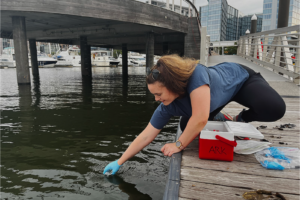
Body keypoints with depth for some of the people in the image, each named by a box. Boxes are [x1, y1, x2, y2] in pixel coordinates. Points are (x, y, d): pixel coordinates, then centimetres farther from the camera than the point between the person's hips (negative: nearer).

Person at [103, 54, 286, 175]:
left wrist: (179, 145, -32)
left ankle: (241, 119, 2)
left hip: (239, 78, -3)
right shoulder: (166, 108, -25)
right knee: (187, 126, -10)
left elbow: (200, 119, -47)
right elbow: (145, 136, -18)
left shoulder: (195, 74, -46)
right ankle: (220, 119, 14)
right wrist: (119, 162, -13)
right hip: (220, 91, 4)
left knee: (275, 109, -27)